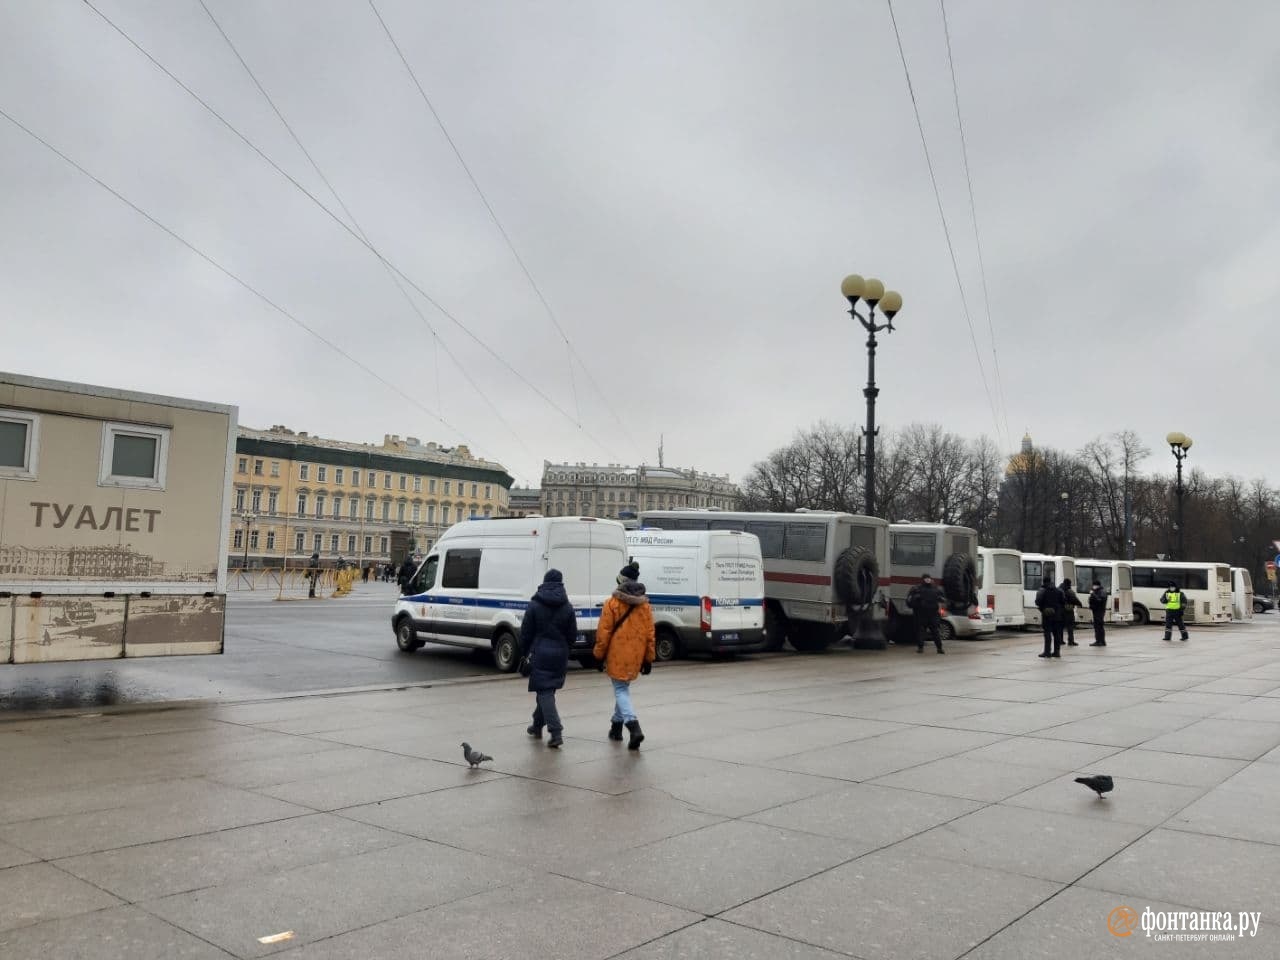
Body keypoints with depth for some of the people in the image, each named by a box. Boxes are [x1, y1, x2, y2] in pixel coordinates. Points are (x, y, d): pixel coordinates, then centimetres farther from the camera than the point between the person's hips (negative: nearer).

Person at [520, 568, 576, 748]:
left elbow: (526, 633, -4)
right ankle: (537, 725, 33)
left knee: (545, 692, -4)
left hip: (540, 654, -4)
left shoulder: (534, 605, -6)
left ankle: (556, 732, -15)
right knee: (546, 691, 19)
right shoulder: (567, 607, 1)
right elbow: (572, 635, 4)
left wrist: (523, 654, 5)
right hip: (559, 655, 4)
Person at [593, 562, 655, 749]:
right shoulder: (644, 604, 4)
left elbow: (604, 632, -9)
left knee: (621, 690, 0)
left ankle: (633, 725, -19)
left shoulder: (612, 603, -9)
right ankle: (617, 725, 28)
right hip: (636, 655, 5)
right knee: (623, 687, 21)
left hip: (617, 655, -4)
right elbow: (650, 633, 6)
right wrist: (648, 659, 12)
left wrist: (599, 655, 0)